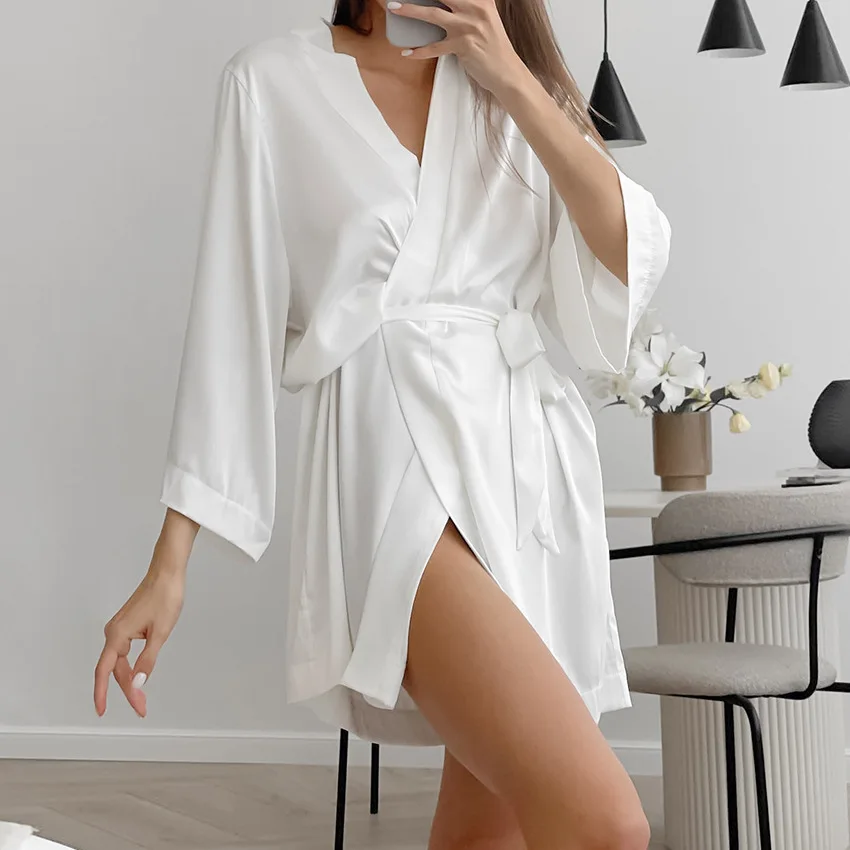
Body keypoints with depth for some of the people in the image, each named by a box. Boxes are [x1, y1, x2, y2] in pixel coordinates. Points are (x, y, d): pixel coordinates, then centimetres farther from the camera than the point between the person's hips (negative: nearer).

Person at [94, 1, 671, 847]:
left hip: (537, 468, 5)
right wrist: (169, 565, -1)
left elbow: (633, 258, 2)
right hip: (397, 459, -5)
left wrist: (512, 81, -4)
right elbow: (231, 321, 2)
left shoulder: (519, 90, 16)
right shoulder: (274, 82, 5)